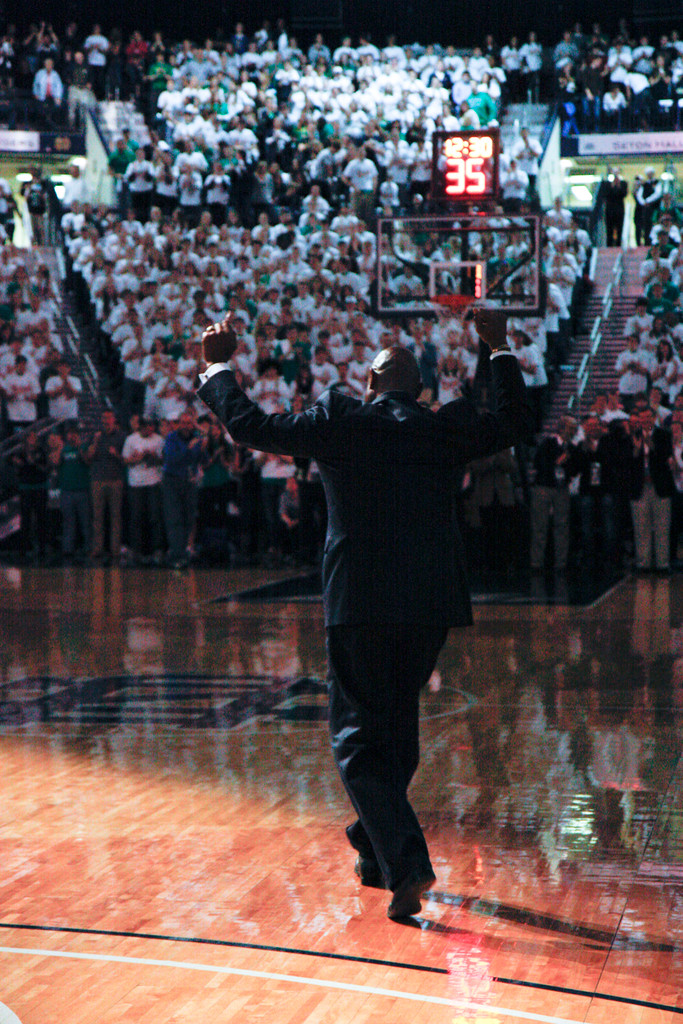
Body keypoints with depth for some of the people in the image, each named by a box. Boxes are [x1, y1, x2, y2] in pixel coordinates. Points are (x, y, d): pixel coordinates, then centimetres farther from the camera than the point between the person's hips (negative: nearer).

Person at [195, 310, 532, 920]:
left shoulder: (338, 424, -1)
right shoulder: (448, 430, 5)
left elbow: (248, 424, 6)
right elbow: (517, 423, 21)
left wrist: (218, 367, 22)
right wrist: (501, 350, 31)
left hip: (358, 604, -4)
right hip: (431, 605, 4)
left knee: (359, 738, 1)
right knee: (398, 727, 20)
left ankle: (406, 862, -16)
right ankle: (376, 852, 34)